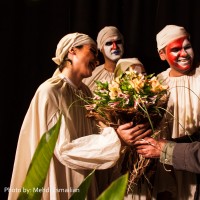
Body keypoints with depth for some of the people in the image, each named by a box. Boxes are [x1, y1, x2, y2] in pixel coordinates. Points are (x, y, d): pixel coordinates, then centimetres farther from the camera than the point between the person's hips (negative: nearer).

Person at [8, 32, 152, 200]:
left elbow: (93, 133, 4)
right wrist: (115, 139, -28)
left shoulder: (85, 91, 5)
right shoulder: (50, 91, -19)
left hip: (86, 180, 8)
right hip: (61, 184, -7)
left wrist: (128, 133, -11)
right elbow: (65, 147, -23)